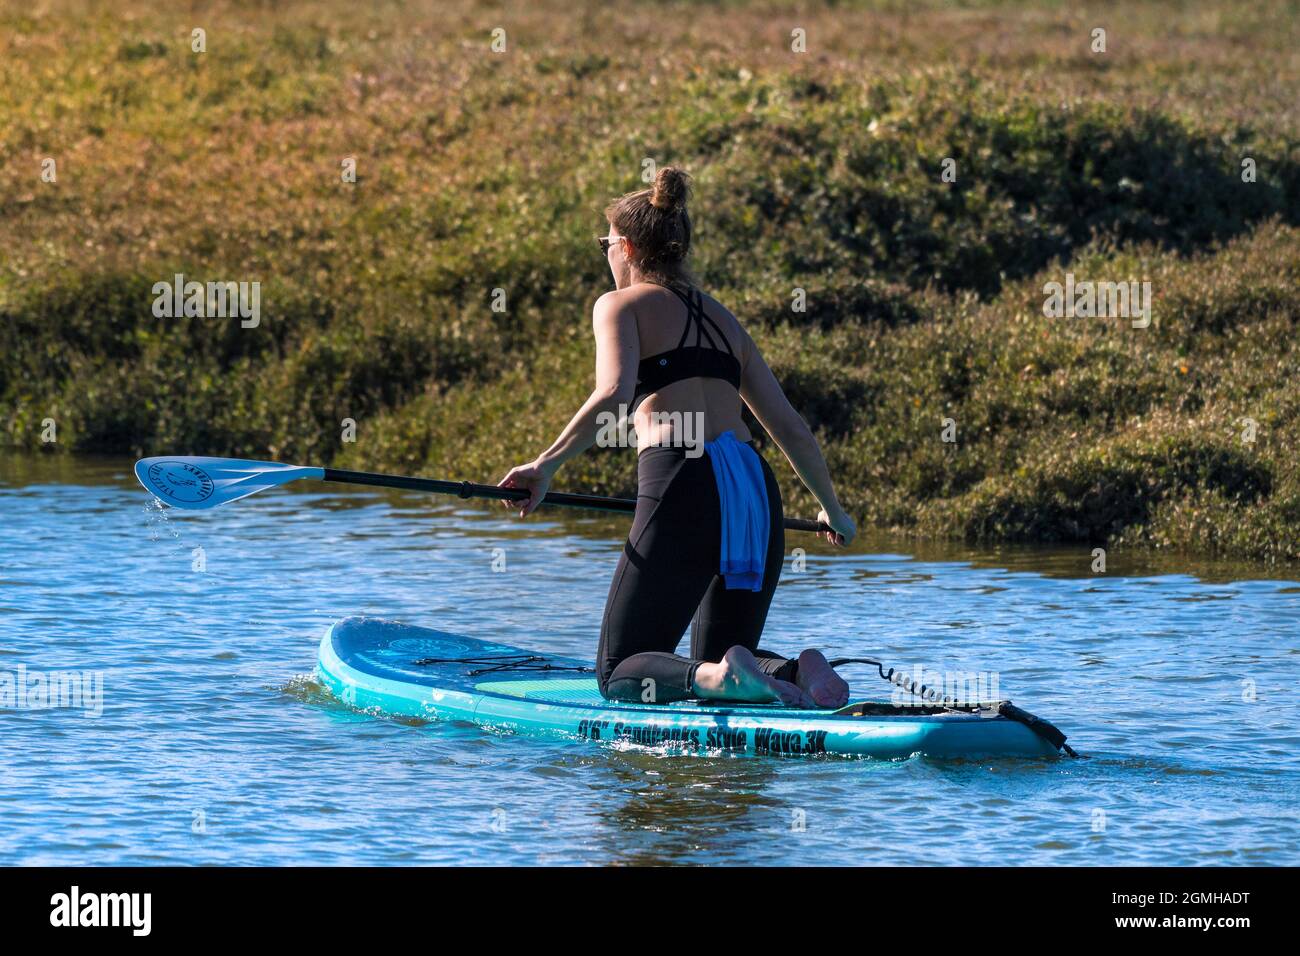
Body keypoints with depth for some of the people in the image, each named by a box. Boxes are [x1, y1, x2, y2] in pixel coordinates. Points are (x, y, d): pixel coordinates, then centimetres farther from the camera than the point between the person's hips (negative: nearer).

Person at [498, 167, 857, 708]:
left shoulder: (622, 304, 8)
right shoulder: (720, 318, 26)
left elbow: (615, 395, -12)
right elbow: (789, 426, 25)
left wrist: (546, 465, -7)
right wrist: (832, 509, 38)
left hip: (685, 486, -6)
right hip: (756, 489, 6)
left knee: (620, 673, 3)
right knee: (718, 660, 21)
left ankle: (720, 677, -29)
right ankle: (796, 673, -13)